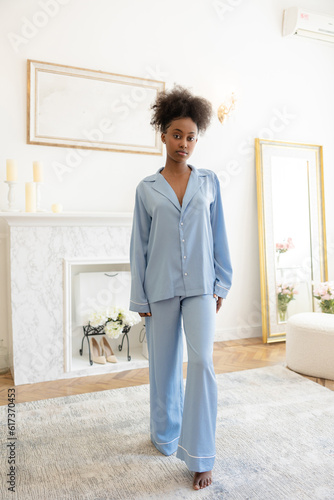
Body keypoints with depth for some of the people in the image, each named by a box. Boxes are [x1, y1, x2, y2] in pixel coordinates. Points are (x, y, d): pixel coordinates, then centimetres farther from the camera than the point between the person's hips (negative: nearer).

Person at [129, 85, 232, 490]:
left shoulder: (209, 182, 6)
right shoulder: (146, 189, 2)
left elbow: (219, 236, 7)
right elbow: (139, 245, 2)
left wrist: (221, 284, 4)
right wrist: (140, 297, 1)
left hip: (200, 286, 0)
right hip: (161, 287, 0)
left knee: (201, 362, -8)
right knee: (164, 364, 11)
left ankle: (200, 457, 8)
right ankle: (165, 434, 35)